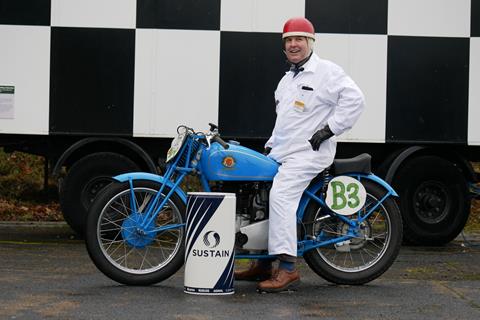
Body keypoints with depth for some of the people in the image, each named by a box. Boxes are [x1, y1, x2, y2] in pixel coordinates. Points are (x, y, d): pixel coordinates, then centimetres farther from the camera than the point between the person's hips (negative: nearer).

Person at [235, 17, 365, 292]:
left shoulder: (326, 71, -8)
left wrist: (329, 128, -20)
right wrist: (270, 144, 23)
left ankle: (288, 269, -30)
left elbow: (354, 99, -19)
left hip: (309, 151, -10)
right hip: (282, 152, 10)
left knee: (281, 195, -27)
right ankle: (263, 264, 19)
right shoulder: (287, 79, 22)